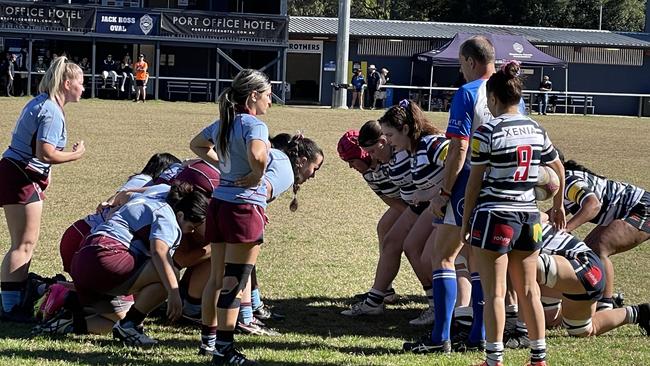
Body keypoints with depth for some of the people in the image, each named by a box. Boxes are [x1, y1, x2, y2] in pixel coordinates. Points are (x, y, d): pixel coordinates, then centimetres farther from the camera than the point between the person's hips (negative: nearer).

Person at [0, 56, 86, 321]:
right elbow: (45, 153, -24)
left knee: (23, 243, 16)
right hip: (21, 177, -10)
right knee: (25, 243, -8)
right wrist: (76, 154, -11)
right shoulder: (52, 112, -17)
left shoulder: (40, 103, 14)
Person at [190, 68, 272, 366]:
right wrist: (257, 176, -16)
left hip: (219, 204, 8)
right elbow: (257, 156, -35)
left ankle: (208, 336, 28)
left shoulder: (223, 123, 10)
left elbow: (196, 145, 28)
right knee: (234, 282, -4)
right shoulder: (254, 125, -15)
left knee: (217, 277, 18)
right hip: (244, 206, -8)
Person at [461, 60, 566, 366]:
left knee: (494, 293, 0)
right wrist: (558, 206, 33)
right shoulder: (536, 130, 7)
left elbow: (475, 181, -8)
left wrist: (466, 220, 1)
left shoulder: (487, 132, -10)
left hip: (495, 215, -6)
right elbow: (558, 169, 19)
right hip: (529, 216, 6)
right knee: (529, 291, 13)